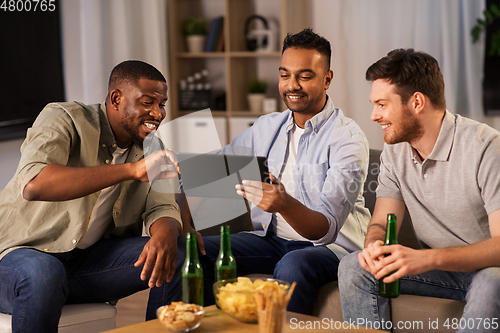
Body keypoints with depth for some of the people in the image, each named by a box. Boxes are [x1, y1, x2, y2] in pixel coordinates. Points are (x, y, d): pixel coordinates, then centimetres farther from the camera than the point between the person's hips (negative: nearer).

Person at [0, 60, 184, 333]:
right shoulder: (64, 119, -14)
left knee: (179, 255, -12)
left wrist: (165, 236, -27)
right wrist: (132, 170, -39)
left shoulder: (146, 145, 8)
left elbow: (162, 208, 1)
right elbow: (33, 185, -33)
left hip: (88, 258, 6)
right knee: (43, 274, -40)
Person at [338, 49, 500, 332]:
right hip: (437, 268, 6)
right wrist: (375, 244, -24)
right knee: (354, 268, -14)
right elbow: (382, 221, 2)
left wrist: (428, 258, -40)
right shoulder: (395, 151, 1)